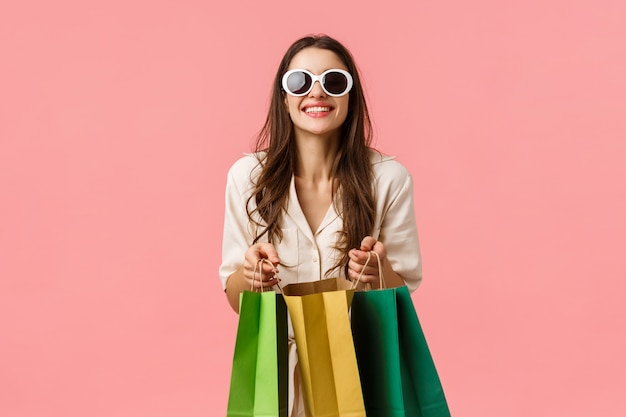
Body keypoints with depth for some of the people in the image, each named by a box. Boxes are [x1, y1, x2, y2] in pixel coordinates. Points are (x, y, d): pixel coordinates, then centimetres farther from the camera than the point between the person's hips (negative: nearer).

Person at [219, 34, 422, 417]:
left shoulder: (390, 178, -7)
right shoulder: (247, 176, -4)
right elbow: (236, 300, 3)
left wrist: (379, 271, -19)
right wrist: (248, 272, -18)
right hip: (276, 369, 1)